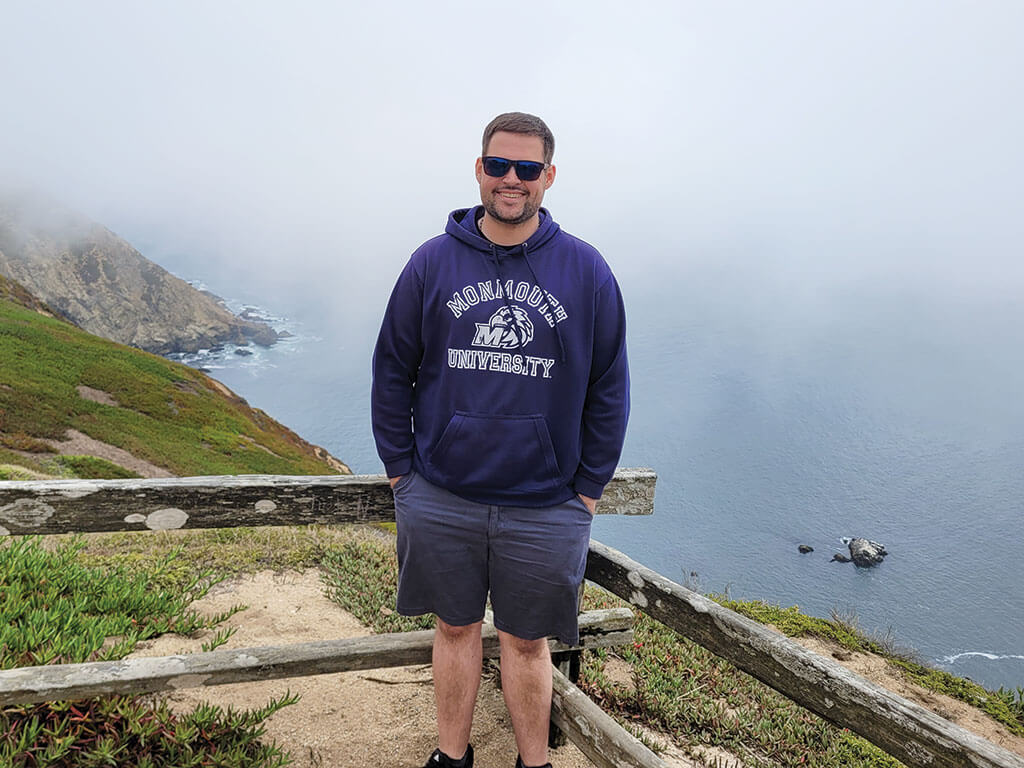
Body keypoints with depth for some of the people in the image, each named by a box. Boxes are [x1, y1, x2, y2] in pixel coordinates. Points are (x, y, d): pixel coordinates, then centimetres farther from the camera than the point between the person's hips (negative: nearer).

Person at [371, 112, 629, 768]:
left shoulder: (587, 271, 0)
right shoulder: (432, 263, 1)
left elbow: (609, 390, 3)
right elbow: (392, 373, 6)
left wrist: (588, 488, 1)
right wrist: (400, 468, 3)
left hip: (544, 505, -1)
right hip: (441, 498, 1)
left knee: (527, 640, 13)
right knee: (455, 628, 16)